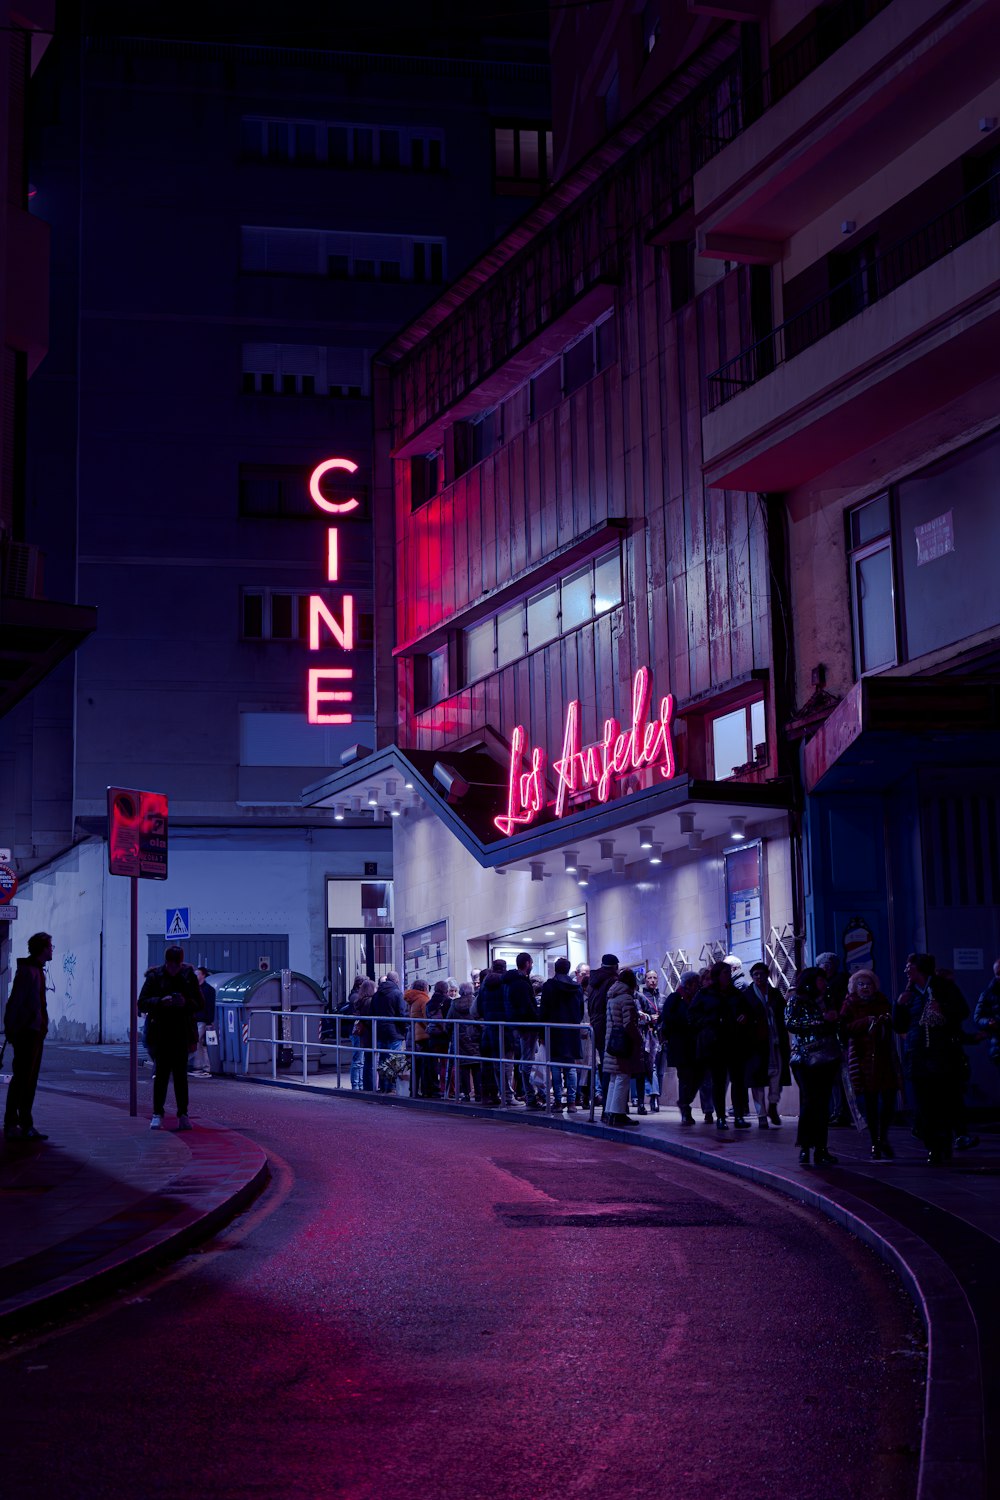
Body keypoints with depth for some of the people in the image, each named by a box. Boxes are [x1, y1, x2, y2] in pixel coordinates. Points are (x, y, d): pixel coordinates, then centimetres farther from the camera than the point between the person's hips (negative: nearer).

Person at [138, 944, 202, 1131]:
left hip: (182, 1033, 1)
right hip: (160, 1033, -1)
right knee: (161, 1072, -3)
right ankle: (157, 1114, 3)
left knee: (181, 1074, 4)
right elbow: (142, 1003, -4)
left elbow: (200, 1003, 6)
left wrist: (186, 1003, -14)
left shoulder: (189, 976, 3)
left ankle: (183, 1115, 8)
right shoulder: (154, 977, -1)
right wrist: (161, 1002, -21)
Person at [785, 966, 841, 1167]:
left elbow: (836, 1026, 25)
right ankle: (804, 1148, -6)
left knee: (823, 1104, 3)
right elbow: (791, 1023, -14)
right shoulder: (796, 1001, 1)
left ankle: (820, 1149, 5)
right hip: (806, 1058, -6)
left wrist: (835, 1018, 2)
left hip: (826, 1059, 6)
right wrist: (821, 1019, -15)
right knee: (809, 1103, -12)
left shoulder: (826, 1001, 21)